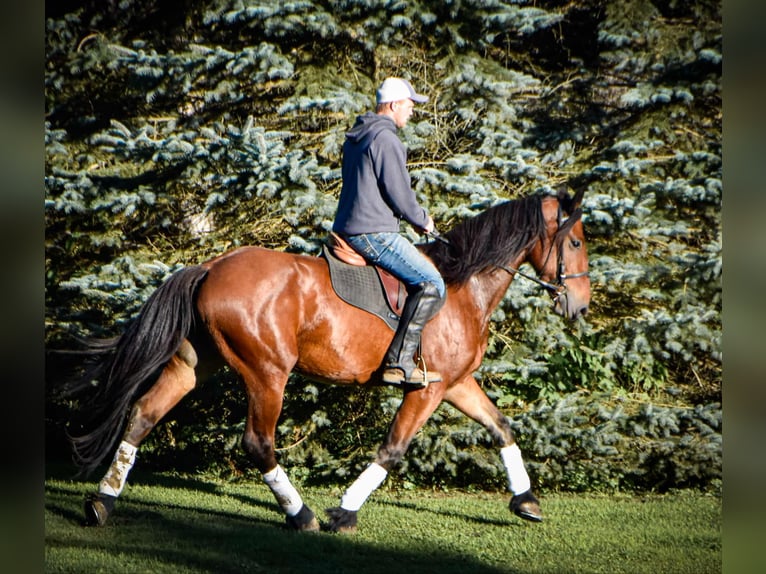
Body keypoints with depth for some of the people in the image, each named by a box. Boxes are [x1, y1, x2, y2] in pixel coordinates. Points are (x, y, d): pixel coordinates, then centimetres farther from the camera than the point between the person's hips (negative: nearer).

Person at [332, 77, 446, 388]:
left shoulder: (355, 137, 18)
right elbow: (399, 193, -16)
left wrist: (415, 216, 23)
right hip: (374, 233, -11)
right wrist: (422, 220, 3)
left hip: (347, 229, 11)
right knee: (431, 285, -13)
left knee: (424, 277, 26)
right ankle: (399, 363, -20)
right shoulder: (385, 139, -14)